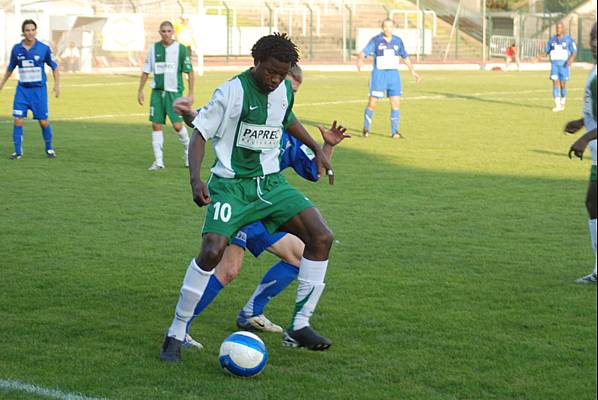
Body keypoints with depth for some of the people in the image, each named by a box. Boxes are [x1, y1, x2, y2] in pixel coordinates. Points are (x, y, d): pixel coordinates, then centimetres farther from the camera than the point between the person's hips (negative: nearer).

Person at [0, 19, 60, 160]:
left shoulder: (44, 48, -6)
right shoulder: (16, 49, 0)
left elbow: (54, 67, 4)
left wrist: (57, 84, -6)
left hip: (39, 89, -2)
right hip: (22, 89, 2)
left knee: (43, 121, -1)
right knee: (18, 120, -9)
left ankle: (49, 148, 22)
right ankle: (18, 151, 1)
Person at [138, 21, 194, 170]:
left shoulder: (181, 49, -3)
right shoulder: (154, 48, 5)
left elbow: (189, 72, 0)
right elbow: (146, 71, 12)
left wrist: (191, 94, -4)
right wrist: (140, 91, 8)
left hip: (174, 92, -3)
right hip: (157, 91, 3)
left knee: (177, 125, -9)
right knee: (156, 125, -1)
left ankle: (188, 151, 19)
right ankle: (158, 161, 6)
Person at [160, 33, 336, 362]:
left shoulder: (284, 90, 5)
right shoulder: (232, 92, -14)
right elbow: (200, 134, -12)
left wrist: (317, 150, 26)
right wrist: (196, 179, -26)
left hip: (270, 183, 6)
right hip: (231, 185, -6)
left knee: (322, 237, -9)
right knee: (212, 251, -27)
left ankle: (299, 327, 1)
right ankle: (176, 335, -10)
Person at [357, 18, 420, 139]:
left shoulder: (397, 41, 7)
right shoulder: (376, 40, -5)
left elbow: (405, 56, 21)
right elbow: (364, 53, -16)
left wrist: (412, 71, 21)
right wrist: (360, 60, -38)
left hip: (394, 75, 4)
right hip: (379, 74, -4)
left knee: (395, 103, -2)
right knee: (372, 103, -5)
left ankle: (394, 132, 4)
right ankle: (366, 129, 13)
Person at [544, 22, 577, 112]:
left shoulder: (568, 39, 0)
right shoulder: (552, 40, 9)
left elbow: (574, 52, -2)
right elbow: (546, 51, 12)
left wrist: (571, 59, -22)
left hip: (564, 64, -2)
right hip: (554, 63, 2)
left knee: (562, 84, -1)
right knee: (555, 83, -8)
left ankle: (563, 101, 25)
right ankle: (558, 105, -10)